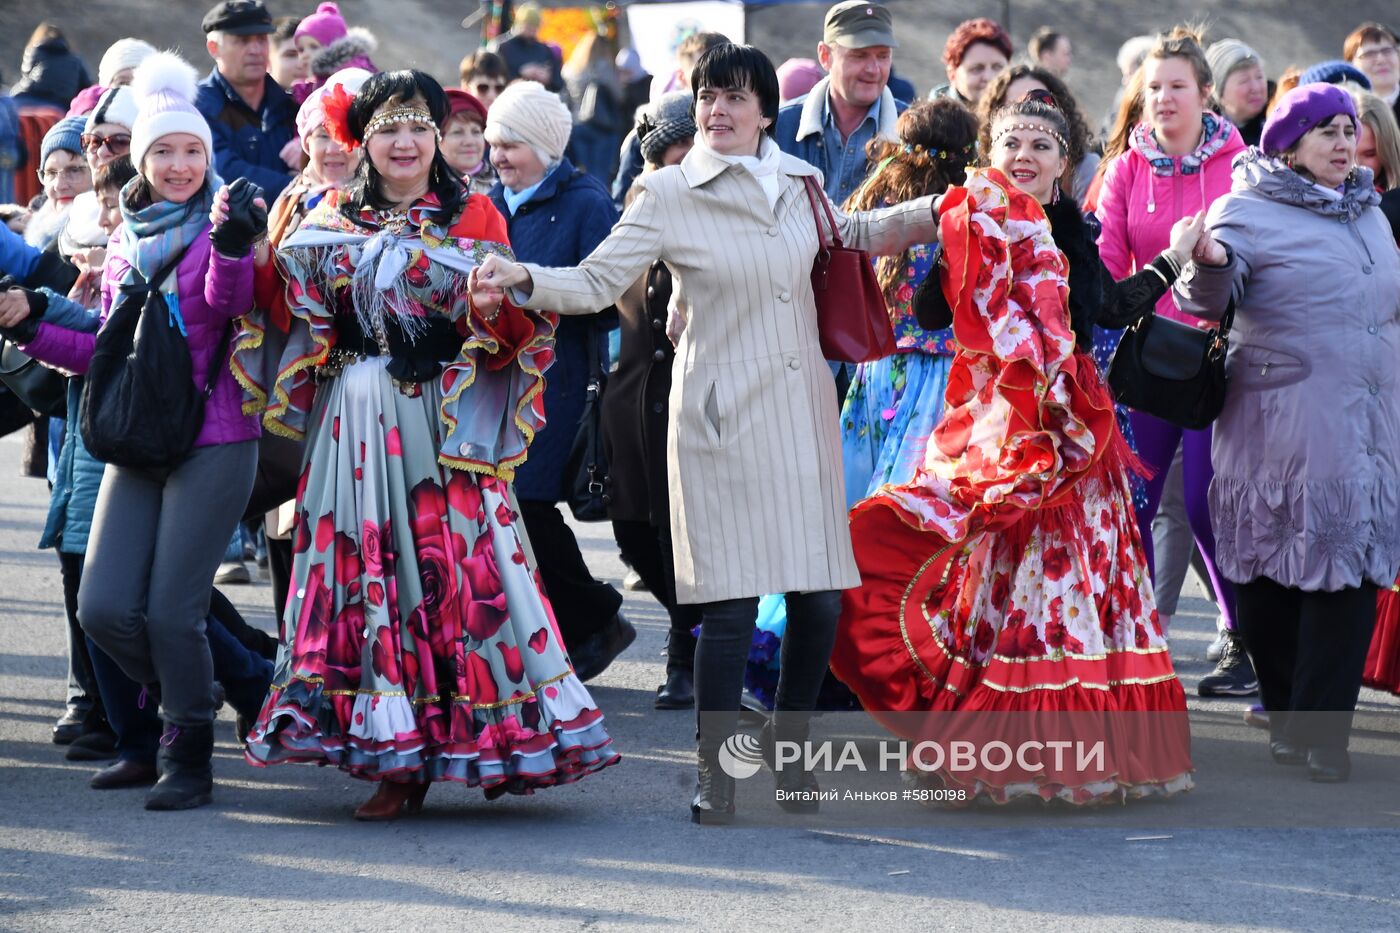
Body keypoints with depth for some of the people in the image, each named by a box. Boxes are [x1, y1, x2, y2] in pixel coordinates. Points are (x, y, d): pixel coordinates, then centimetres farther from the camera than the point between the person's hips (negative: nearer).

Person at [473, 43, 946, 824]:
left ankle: (789, 752, 22)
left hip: (806, 409, 5)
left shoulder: (796, 182, 9)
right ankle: (716, 778, -2)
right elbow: (596, 283, -7)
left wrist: (933, 213, 25)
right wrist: (524, 278, -23)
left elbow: (847, 235, 30)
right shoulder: (670, 194, -4)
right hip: (726, 415, -5)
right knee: (734, 600, -10)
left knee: (821, 594, 3)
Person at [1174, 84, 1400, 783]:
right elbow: (1206, 301, -15)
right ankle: (1285, 715, 13)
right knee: (1272, 578, 0)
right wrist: (1209, 264, -34)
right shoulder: (1250, 211, -2)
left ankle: (1321, 731, 1)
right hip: (1283, 427, -5)